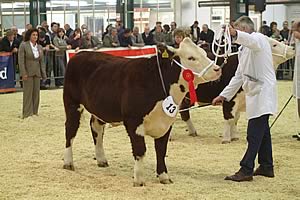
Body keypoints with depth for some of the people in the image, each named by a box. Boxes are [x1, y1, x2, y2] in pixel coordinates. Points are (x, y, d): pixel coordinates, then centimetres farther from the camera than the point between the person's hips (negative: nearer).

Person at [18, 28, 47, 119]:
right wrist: (23, 73, -16)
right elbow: (21, 60, -9)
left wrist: (43, 74, 7)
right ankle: (27, 113, 1)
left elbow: (42, 61, 13)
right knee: (28, 93, -3)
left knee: (36, 93, 7)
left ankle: (35, 112, 16)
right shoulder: (23, 45, -5)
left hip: (37, 73, 5)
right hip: (28, 73, -5)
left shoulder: (39, 47, 11)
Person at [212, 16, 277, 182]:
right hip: (255, 93, 10)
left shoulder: (259, 38, -7)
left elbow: (253, 41, -34)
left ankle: (246, 170, -8)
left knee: (254, 134, -10)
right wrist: (224, 95, 16)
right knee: (262, 131, 15)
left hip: (263, 91, -10)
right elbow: (239, 76, 22)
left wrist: (236, 34, -53)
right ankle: (266, 167, 22)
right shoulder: (244, 49, 21)